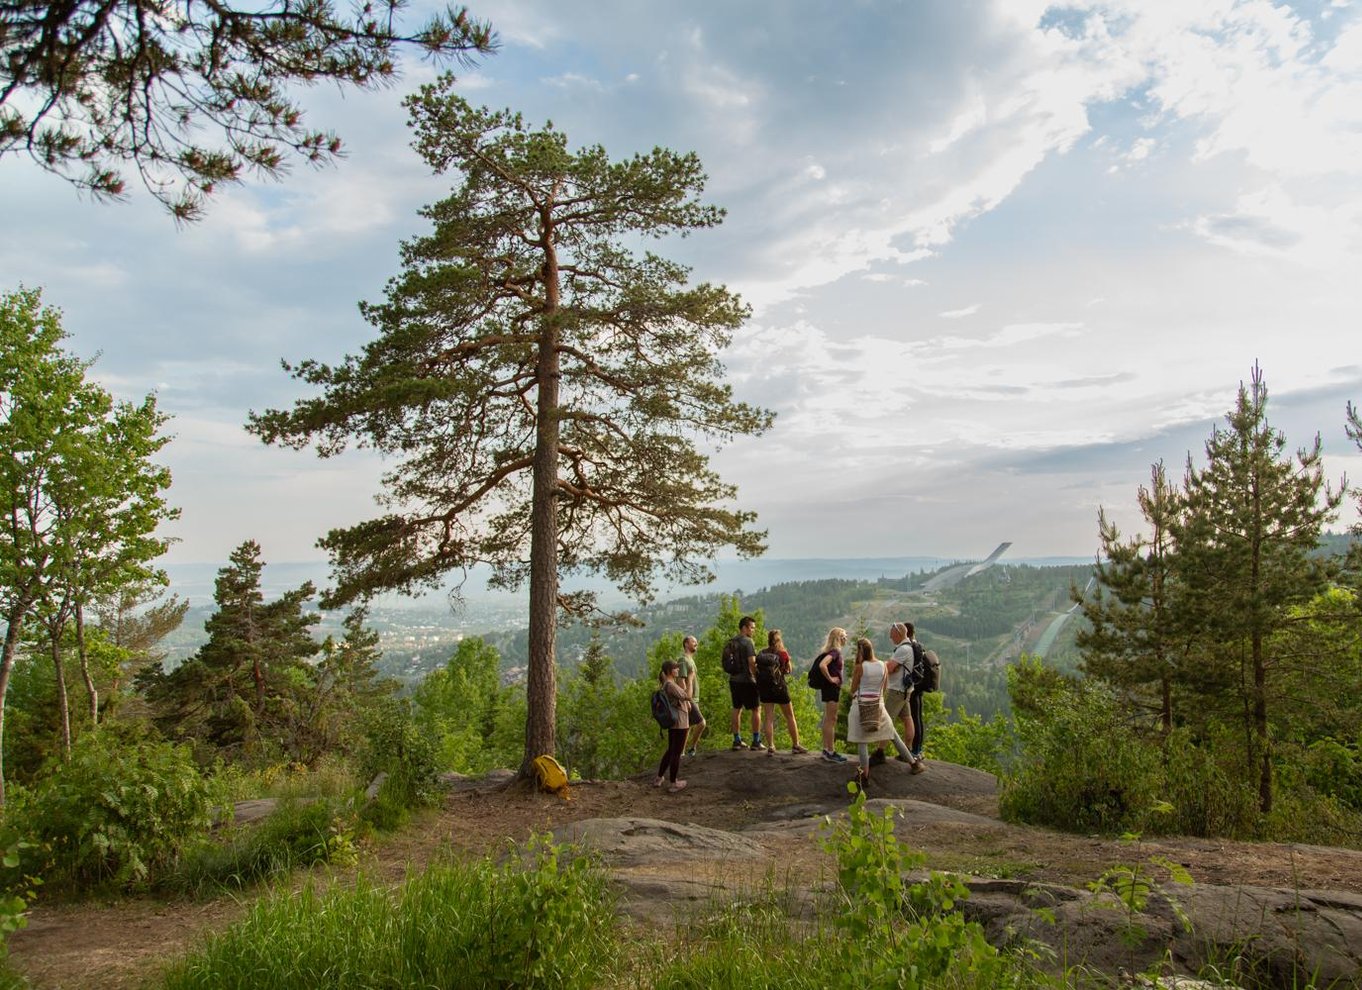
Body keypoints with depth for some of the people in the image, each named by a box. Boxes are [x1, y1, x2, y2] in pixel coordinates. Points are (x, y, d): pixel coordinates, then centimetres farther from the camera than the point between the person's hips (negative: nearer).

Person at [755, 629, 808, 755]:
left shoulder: (761, 653, 4)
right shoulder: (783, 653, -5)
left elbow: (756, 670, 2)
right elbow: (788, 670, 5)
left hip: (764, 687, 3)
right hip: (779, 686, -3)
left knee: (768, 718, 5)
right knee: (789, 716, 11)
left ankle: (770, 747, -1)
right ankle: (795, 745, 17)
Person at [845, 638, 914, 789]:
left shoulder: (859, 667, -10)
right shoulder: (882, 665, 3)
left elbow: (853, 690, -3)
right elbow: (884, 689, 11)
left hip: (861, 706, -4)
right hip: (878, 705, 4)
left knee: (862, 741, 1)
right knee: (894, 735, 17)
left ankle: (865, 775, -1)